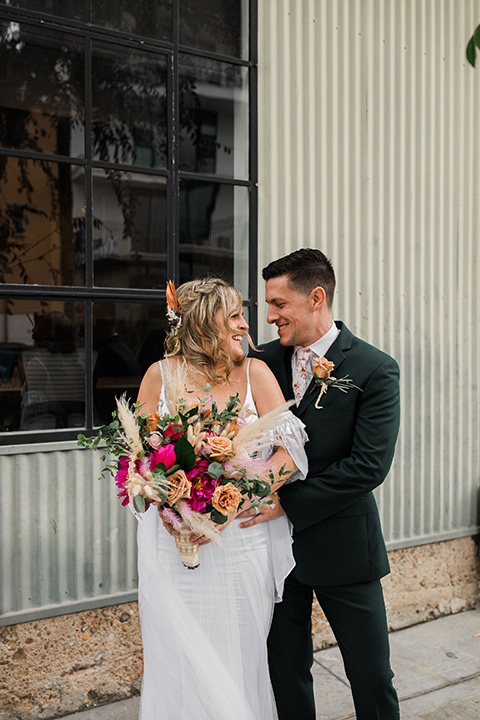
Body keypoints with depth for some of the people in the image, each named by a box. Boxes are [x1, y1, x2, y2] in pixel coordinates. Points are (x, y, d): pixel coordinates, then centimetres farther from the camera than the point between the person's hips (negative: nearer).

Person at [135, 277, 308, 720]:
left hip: (243, 539, 1)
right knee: (179, 660, 8)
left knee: (241, 657, 11)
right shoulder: (161, 375, -1)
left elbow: (290, 451, -8)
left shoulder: (254, 372, -1)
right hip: (174, 543, 0)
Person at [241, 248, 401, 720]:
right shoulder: (262, 362, 2)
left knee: (371, 675, 11)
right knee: (285, 672, 16)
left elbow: (369, 464, -17)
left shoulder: (374, 370, -10)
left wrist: (287, 503, -19)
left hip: (342, 546, -3)